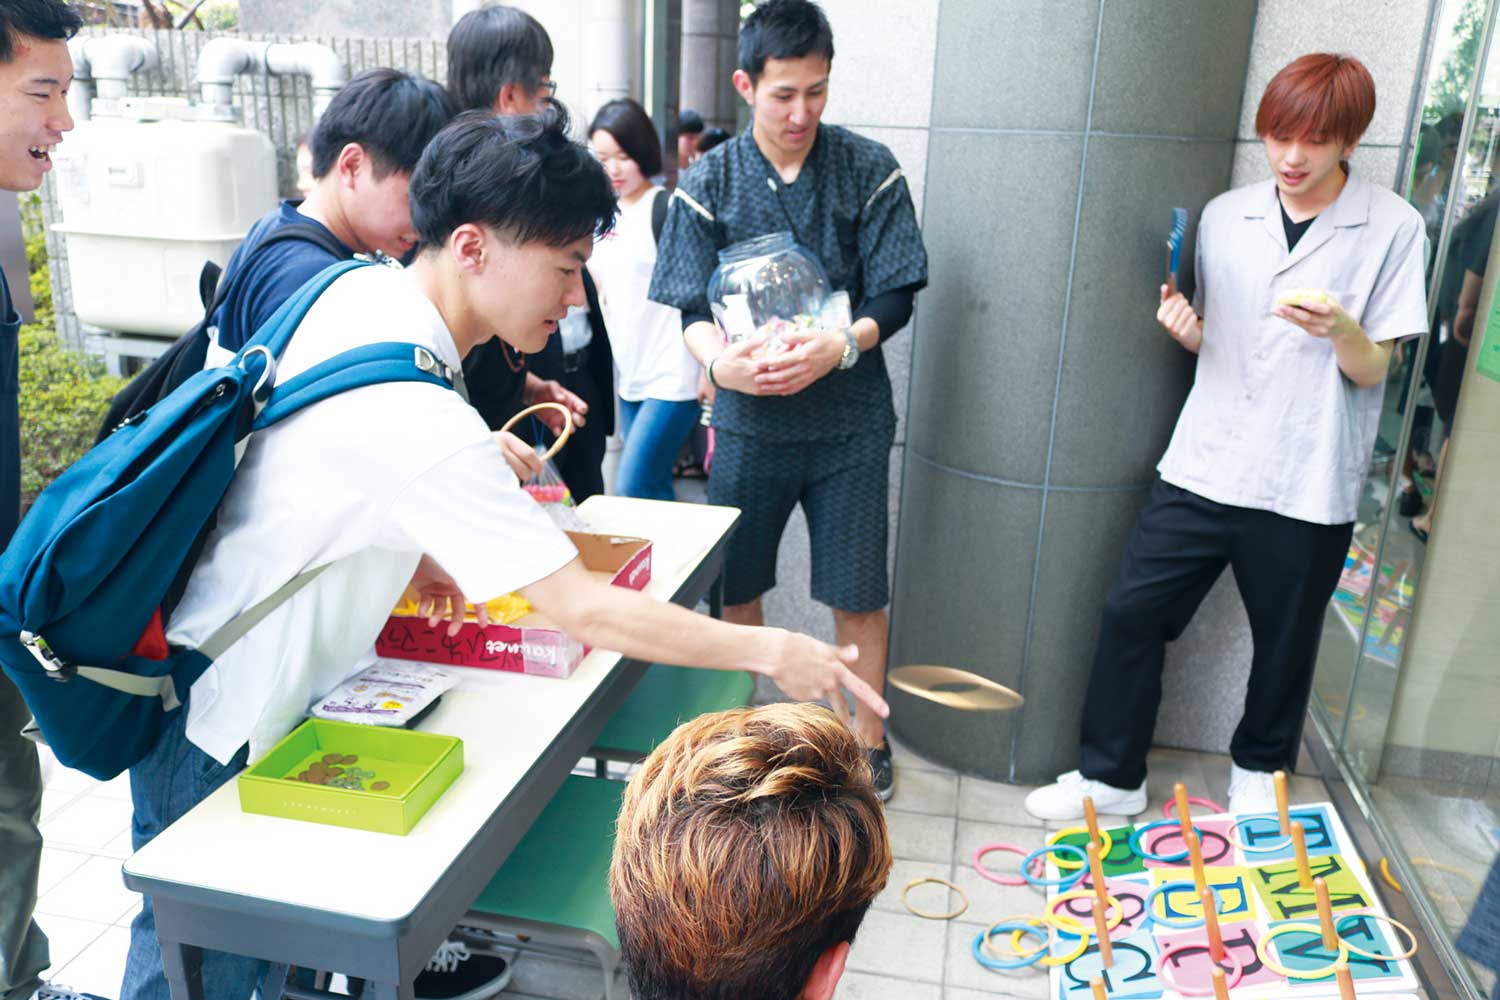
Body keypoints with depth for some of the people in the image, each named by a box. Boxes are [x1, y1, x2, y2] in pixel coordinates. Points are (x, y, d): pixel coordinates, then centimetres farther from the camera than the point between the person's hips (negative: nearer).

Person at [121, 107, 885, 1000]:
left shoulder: (359, 289, -7)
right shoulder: (417, 422, -36)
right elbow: (586, 611, -33)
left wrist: (405, 552, -1)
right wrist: (773, 652, -24)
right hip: (215, 731, -8)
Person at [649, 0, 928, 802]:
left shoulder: (869, 172, -1)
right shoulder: (708, 184, 1)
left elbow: (894, 298, -4)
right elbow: (693, 310, -1)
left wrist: (840, 346, -24)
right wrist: (720, 361, -23)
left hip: (848, 420, -1)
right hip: (747, 418, 1)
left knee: (857, 594, 6)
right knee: (735, 587, 12)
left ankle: (867, 735, 28)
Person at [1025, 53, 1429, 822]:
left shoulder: (1392, 227, -4)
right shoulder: (1224, 216, 6)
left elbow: (1373, 369, -4)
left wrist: (1341, 329, -25)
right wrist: (1185, 326, -7)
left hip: (1306, 485, -2)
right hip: (1202, 465, 3)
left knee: (1284, 638, 12)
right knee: (1131, 612, 0)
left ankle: (1259, 768, 39)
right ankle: (1111, 774, 18)